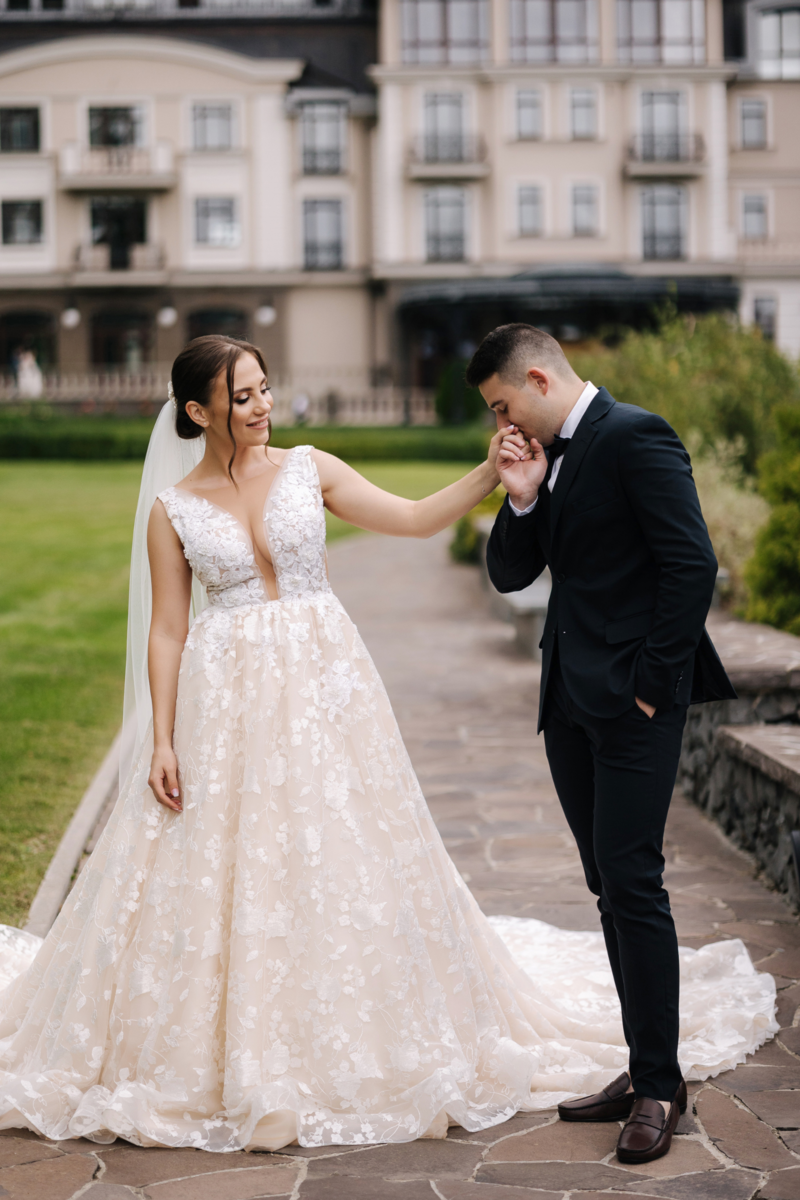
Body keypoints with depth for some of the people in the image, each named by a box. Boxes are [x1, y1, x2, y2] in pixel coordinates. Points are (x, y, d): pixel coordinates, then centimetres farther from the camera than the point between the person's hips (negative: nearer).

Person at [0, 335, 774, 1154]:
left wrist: (488, 474, -14)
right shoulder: (173, 510, 1)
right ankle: (239, 1062, 13)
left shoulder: (309, 470, 4)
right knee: (222, 868, -1)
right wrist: (160, 739, -5)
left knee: (345, 860, 3)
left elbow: (413, 520, -1)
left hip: (323, 687, 1)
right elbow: (167, 630, 1)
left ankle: (354, 1048, 17)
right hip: (226, 701, -1)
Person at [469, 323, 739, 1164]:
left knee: (632, 882, -9)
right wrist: (522, 500, -4)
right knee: (610, 888, 11)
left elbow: (692, 564, -17)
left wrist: (655, 682, -15)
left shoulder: (635, 438, -12)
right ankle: (645, 1070, 20)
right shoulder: (546, 456, 14)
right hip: (570, 699, 9)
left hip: (631, 700, -9)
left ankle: (660, 1085, 0)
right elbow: (509, 575, 14)